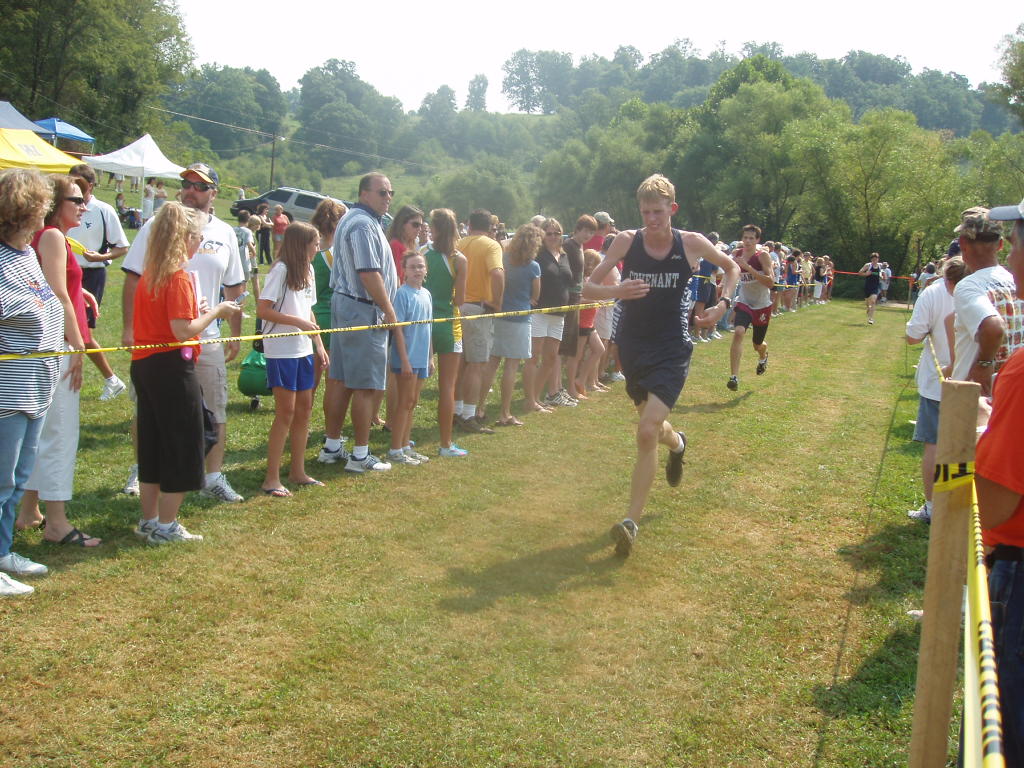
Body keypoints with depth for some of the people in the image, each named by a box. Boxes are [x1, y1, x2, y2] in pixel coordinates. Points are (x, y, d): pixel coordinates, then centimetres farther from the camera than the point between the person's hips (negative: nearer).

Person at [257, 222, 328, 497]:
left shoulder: (307, 270, 12)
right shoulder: (281, 270, -13)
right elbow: (262, 310, -17)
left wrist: (319, 344, 12)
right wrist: (298, 322, -20)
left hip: (303, 350, 8)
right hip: (281, 351, -8)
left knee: (304, 408, 11)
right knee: (286, 412, -5)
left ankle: (298, 471, 22)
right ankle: (272, 478, 3)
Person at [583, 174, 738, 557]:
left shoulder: (691, 243, -6)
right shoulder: (627, 241, -6)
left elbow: (731, 267, 13)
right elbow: (587, 288, -7)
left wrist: (724, 303, -3)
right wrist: (617, 291, -27)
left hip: (671, 349, -3)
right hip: (632, 346, 3)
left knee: (647, 432, -17)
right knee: (653, 427, 19)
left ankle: (631, 522, -9)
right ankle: (677, 443, 58)